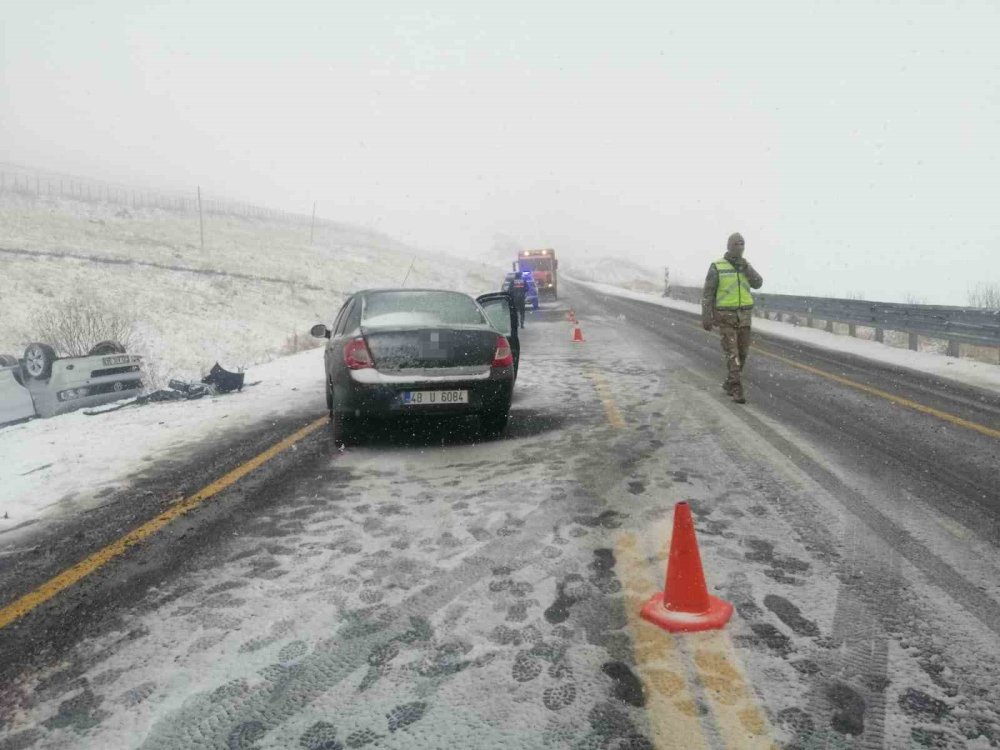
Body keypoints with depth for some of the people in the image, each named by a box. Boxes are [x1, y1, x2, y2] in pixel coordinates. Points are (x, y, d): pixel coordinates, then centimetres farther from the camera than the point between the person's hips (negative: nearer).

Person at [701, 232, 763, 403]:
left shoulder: (746, 266, 8)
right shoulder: (716, 267, -7)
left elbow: (757, 284, -9)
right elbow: (707, 293, -8)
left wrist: (745, 267, -20)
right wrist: (706, 317, -15)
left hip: (744, 315, 5)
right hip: (725, 316, -5)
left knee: (741, 352, 8)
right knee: (732, 353, -12)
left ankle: (730, 384, 26)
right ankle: (738, 390, -11)